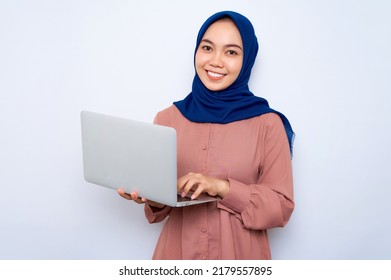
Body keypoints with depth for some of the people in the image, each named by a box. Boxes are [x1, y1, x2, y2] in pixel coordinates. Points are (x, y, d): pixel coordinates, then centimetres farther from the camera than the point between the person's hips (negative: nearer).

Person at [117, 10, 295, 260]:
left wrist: (223, 188, -22)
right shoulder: (167, 119, -1)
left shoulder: (268, 124, -8)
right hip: (177, 252, 2)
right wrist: (153, 200, -17)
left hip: (240, 255, -2)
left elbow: (281, 207, -9)